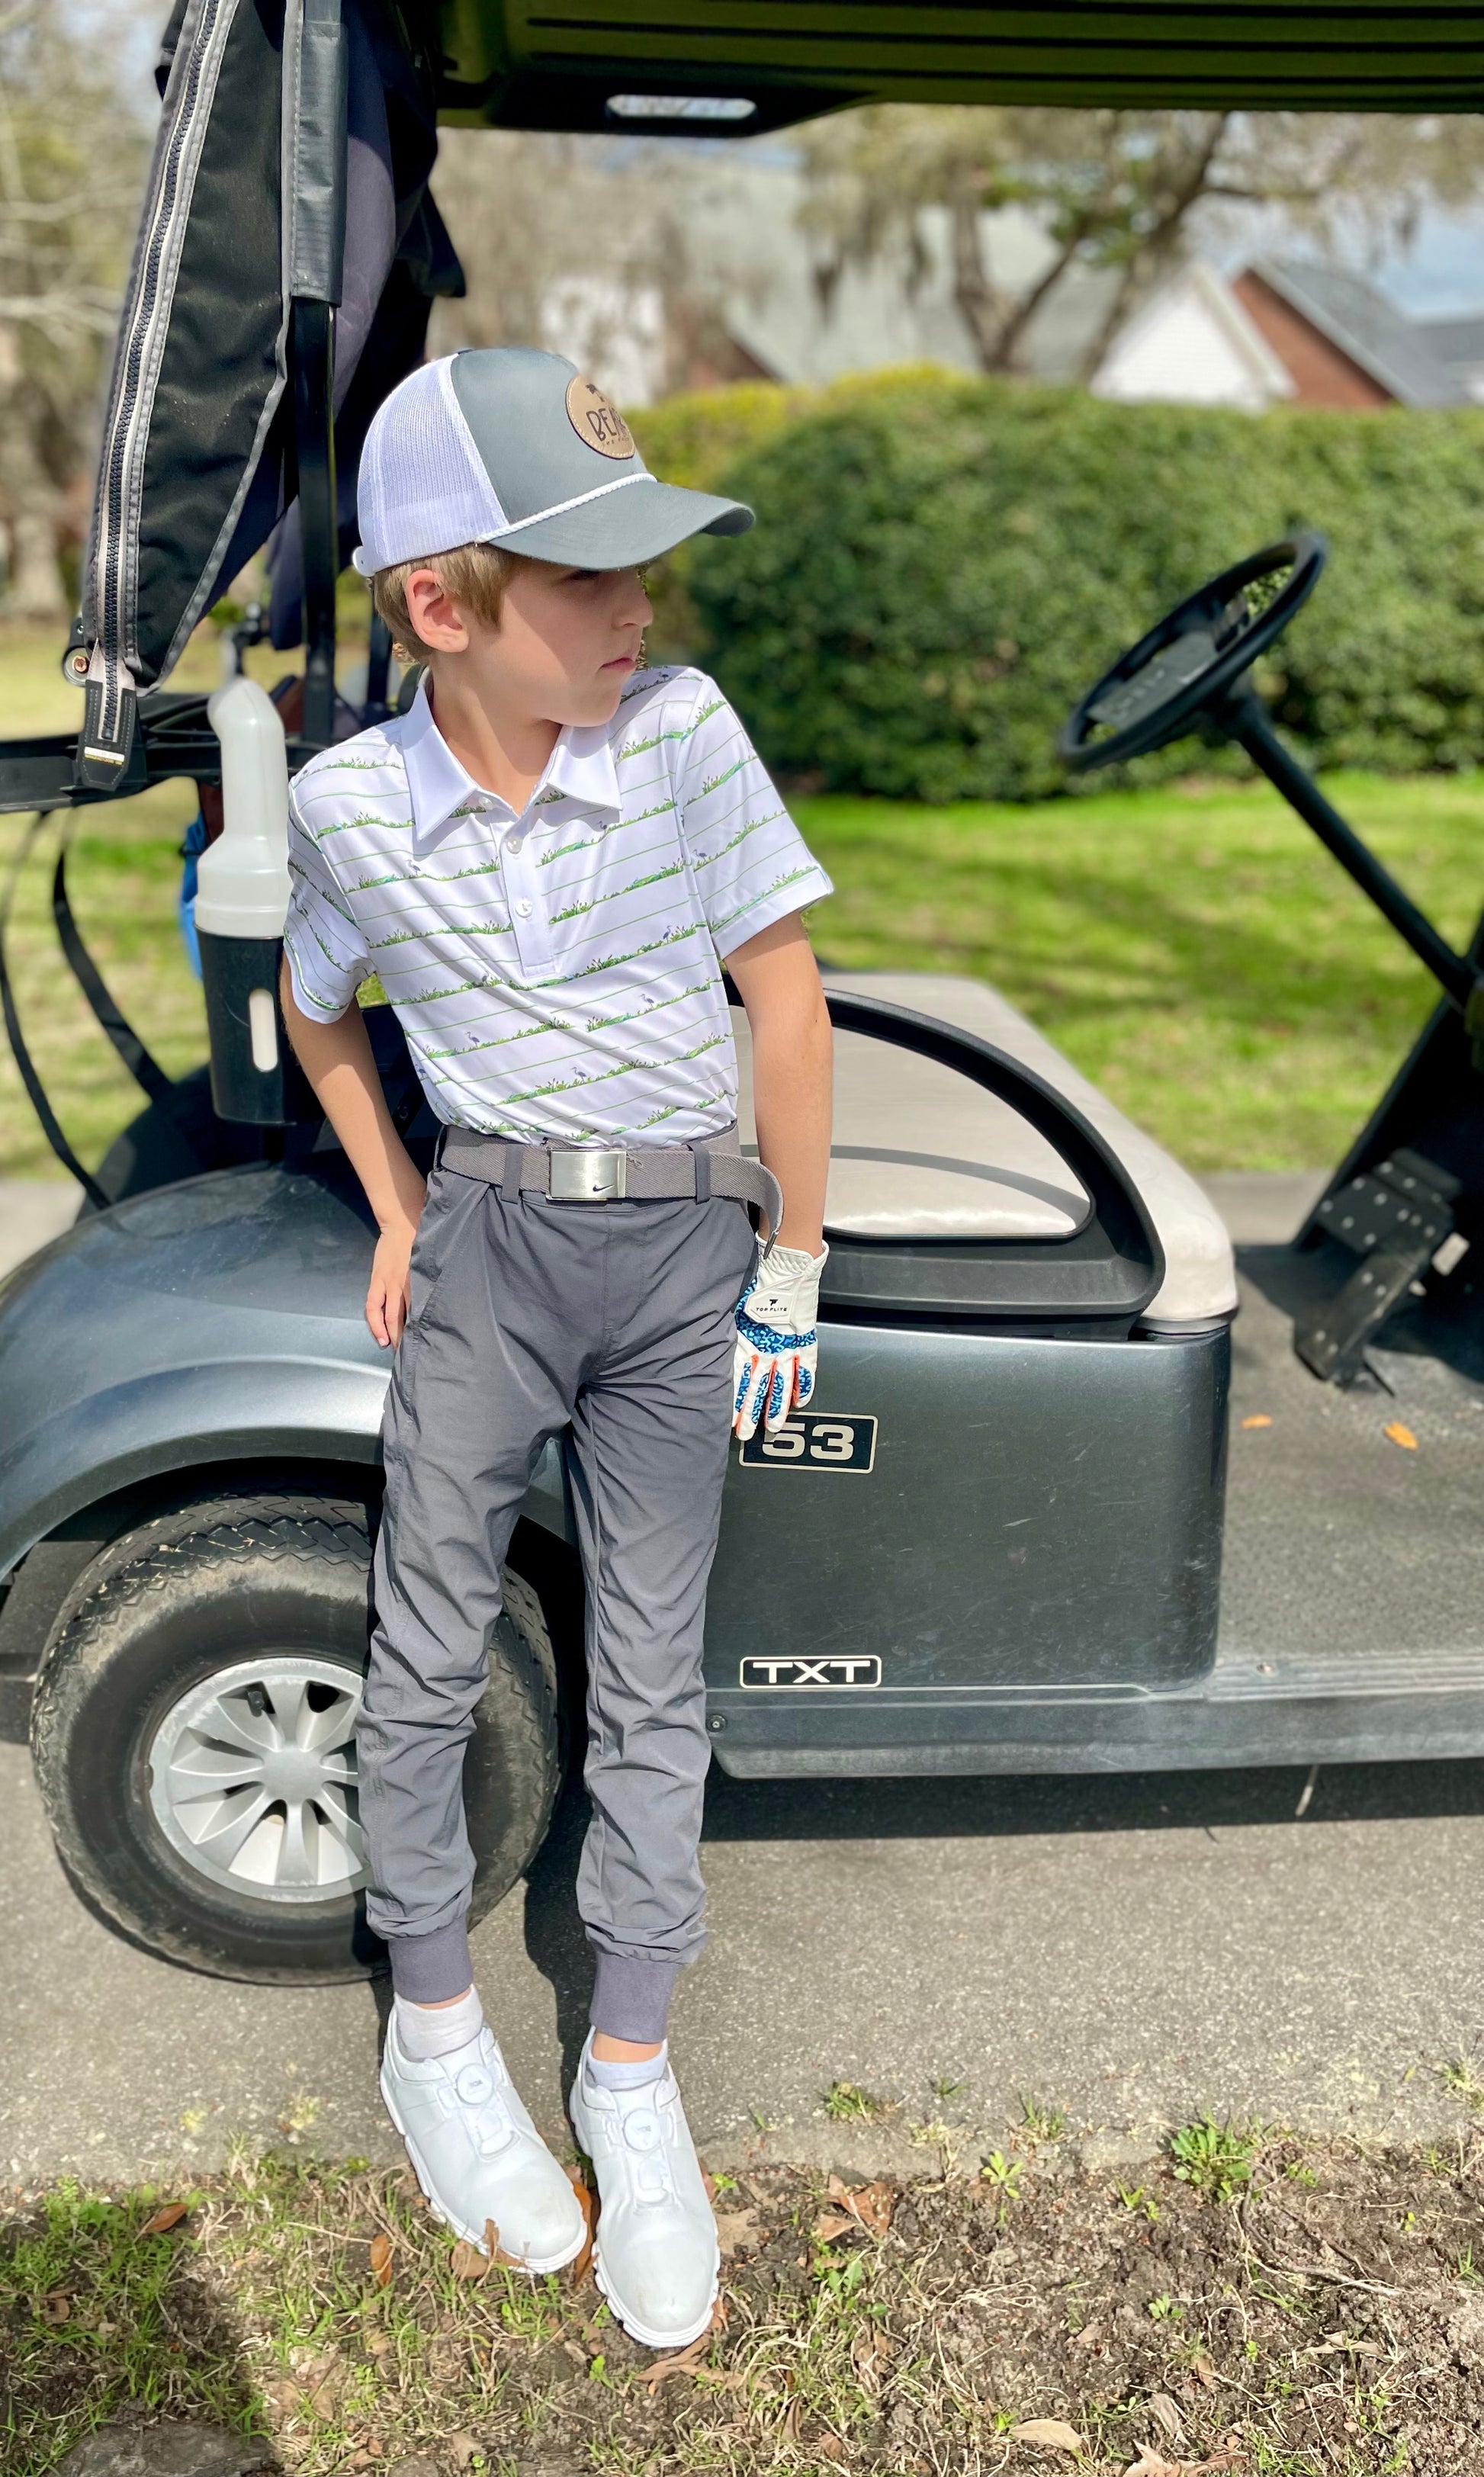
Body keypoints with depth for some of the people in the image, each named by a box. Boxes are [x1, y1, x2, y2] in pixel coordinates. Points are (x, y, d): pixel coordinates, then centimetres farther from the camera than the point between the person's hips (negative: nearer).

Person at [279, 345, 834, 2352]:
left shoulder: (683, 729, -12)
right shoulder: (349, 801, -8)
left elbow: (787, 996, -7)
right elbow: (321, 1019, 12)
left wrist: (792, 1267, -5)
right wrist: (394, 1208, 7)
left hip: (683, 1243, 0)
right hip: (491, 1234, 1)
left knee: (652, 1677, 7)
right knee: (428, 1650, 8)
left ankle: (631, 2076, 24)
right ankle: (434, 2035, 30)